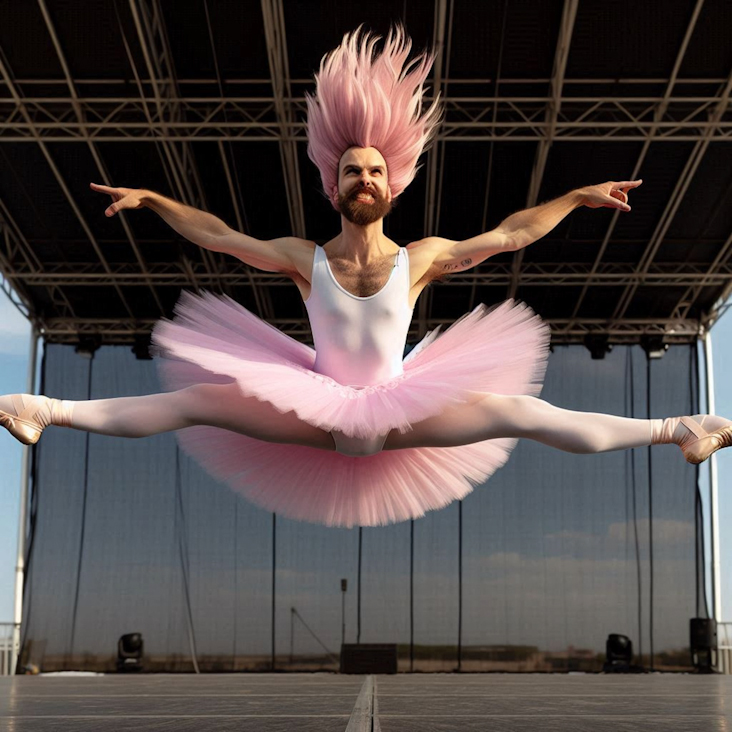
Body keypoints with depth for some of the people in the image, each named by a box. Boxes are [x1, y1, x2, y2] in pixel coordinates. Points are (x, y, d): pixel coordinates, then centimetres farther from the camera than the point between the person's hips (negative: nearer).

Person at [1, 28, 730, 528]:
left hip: (402, 411, 0)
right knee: (196, 398, -12)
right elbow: (217, 233, 6)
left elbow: (510, 233, 4)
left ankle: (672, 430, -16)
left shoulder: (421, 257, -4)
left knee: (520, 412, -18)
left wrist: (578, 196, 4)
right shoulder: (305, 257, -3)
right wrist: (153, 200, 5)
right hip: (320, 409, 1)